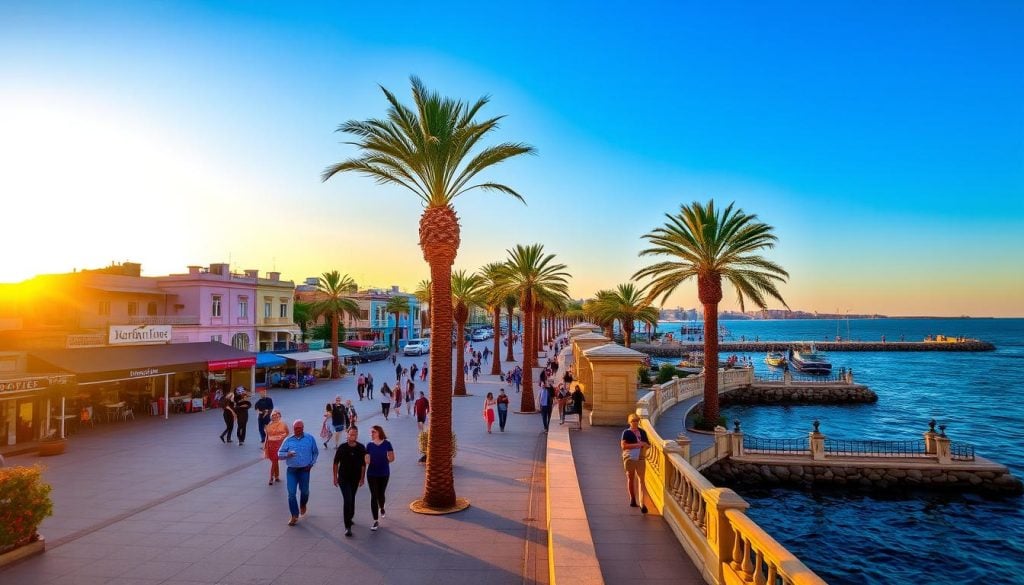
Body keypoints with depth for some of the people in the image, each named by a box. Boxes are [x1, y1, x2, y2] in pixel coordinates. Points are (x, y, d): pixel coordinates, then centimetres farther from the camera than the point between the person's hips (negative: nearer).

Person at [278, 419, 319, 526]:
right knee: (291, 493, -3)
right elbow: (279, 453, 1)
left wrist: (311, 464, 0)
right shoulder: (288, 440, 0)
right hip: (291, 470, 1)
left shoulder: (310, 439, -2)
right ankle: (294, 516, 8)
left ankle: (303, 505, 44)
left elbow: (315, 452, 9)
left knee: (304, 491, 11)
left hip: (304, 470, -1)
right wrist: (287, 454, -19)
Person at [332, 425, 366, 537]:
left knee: (351, 499, 17)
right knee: (347, 500, -12)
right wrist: (335, 477, 0)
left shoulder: (361, 448, -7)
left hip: (355, 478, 3)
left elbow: (363, 464, 2)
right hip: (343, 478, -3)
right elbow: (336, 463, -1)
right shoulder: (342, 447, -11)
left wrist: (362, 478, 3)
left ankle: (349, 518, 39)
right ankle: (348, 527, -8)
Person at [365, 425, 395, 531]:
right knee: (374, 496, -3)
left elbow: (392, 458, 1)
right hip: (372, 474, 0)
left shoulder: (387, 444, -7)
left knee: (380, 494, 15)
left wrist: (383, 461, -9)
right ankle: (376, 521, 3)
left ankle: (382, 509, 49)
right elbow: (367, 460, -4)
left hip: (384, 473, 0)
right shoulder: (369, 445, -4)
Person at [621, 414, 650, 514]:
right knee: (630, 479, 10)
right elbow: (623, 445, -14)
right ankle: (632, 499, 28)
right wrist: (636, 445, -22)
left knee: (641, 480, -7)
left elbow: (648, 444, 18)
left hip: (640, 458, 2)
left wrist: (645, 444, -7)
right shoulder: (626, 433, -3)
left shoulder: (642, 432, 10)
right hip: (629, 458, -2)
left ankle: (642, 503, -10)